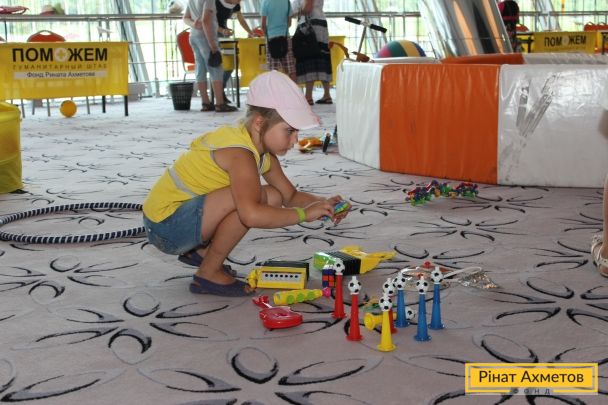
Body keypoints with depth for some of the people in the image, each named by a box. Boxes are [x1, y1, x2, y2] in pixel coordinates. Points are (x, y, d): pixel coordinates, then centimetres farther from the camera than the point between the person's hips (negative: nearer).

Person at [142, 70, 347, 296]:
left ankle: (201, 251, 11)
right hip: (165, 225, -10)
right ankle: (208, 274, -13)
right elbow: (251, 215, -40)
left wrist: (321, 203, -7)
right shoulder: (240, 153, -26)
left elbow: (290, 195, 12)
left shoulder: (263, 150, 5)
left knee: (272, 197, 6)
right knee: (249, 198, -29)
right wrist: (304, 214, -29)